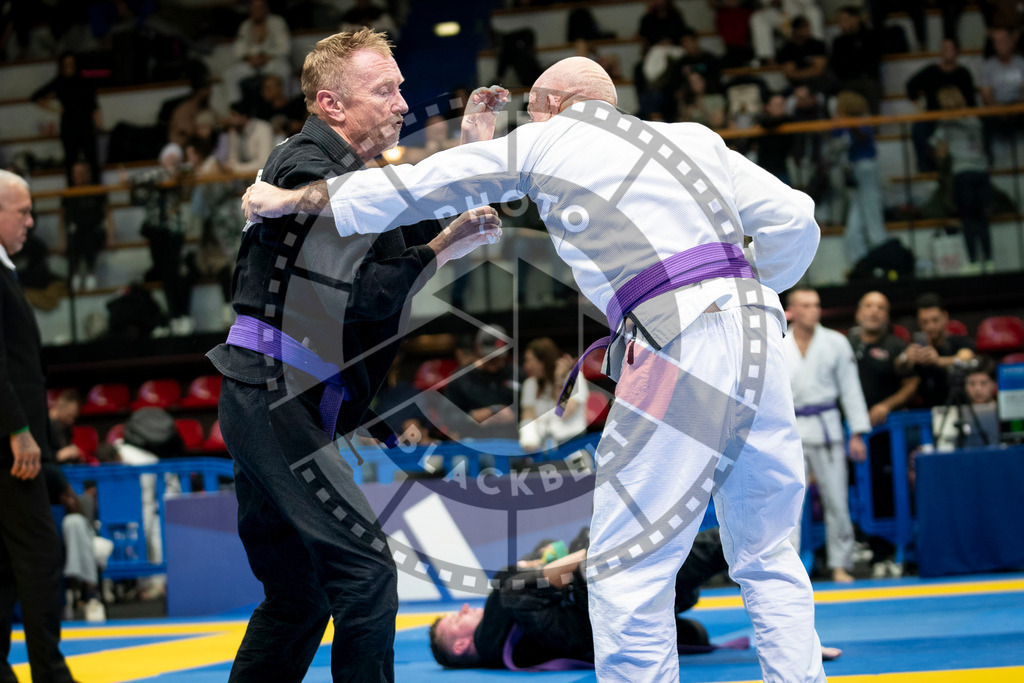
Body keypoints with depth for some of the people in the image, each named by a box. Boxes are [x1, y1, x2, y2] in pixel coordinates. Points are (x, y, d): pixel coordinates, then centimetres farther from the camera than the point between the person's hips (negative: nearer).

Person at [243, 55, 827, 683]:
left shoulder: (545, 140, 12)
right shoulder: (696, 139, 22)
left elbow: (410, 187, 16)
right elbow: (795, 219, 15)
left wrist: (290, 199, 26)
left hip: (679, 345, -6)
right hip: (758, 331, 6)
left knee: (627, 573, 0)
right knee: (766, 554, 17)